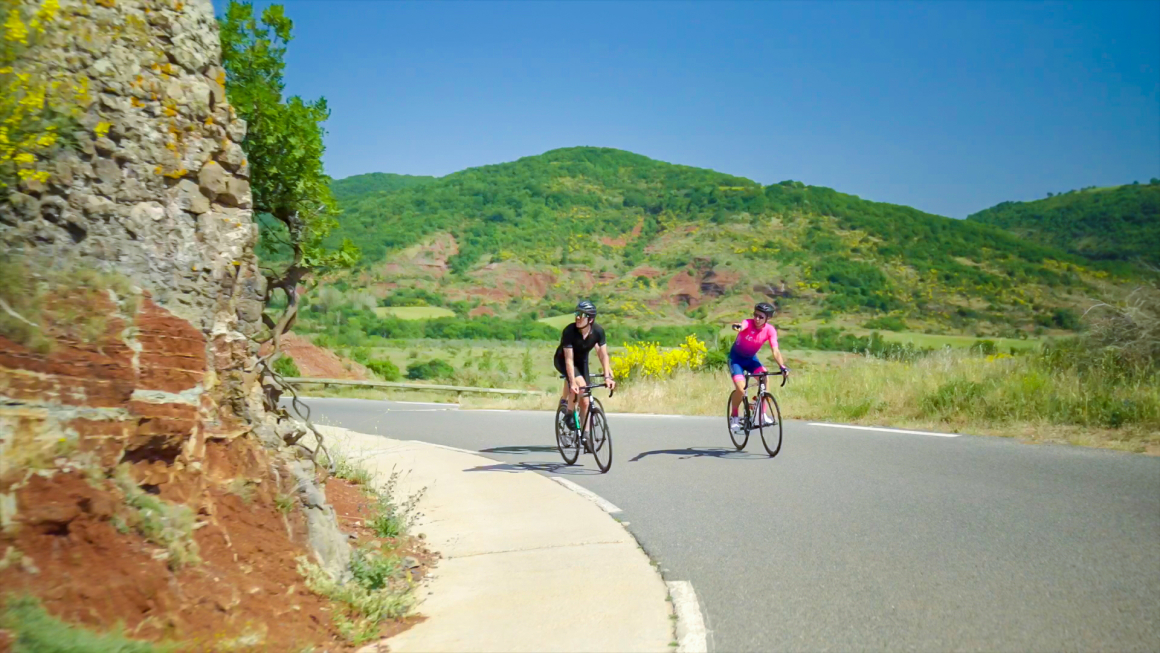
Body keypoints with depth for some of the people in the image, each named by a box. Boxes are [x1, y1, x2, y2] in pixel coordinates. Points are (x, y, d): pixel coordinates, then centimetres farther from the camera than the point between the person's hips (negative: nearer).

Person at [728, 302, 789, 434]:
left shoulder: (770, 330, -18)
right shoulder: (748, 324, -26)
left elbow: (775, 351, -26)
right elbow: (741, 326, -51)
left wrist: (782, 366, -43)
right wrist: (737, 326, -76)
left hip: (751, 358, 3)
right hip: (736, 357, -3)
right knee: (740, 388, -21)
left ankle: (764, 413, -13)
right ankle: (734, 417, 4)